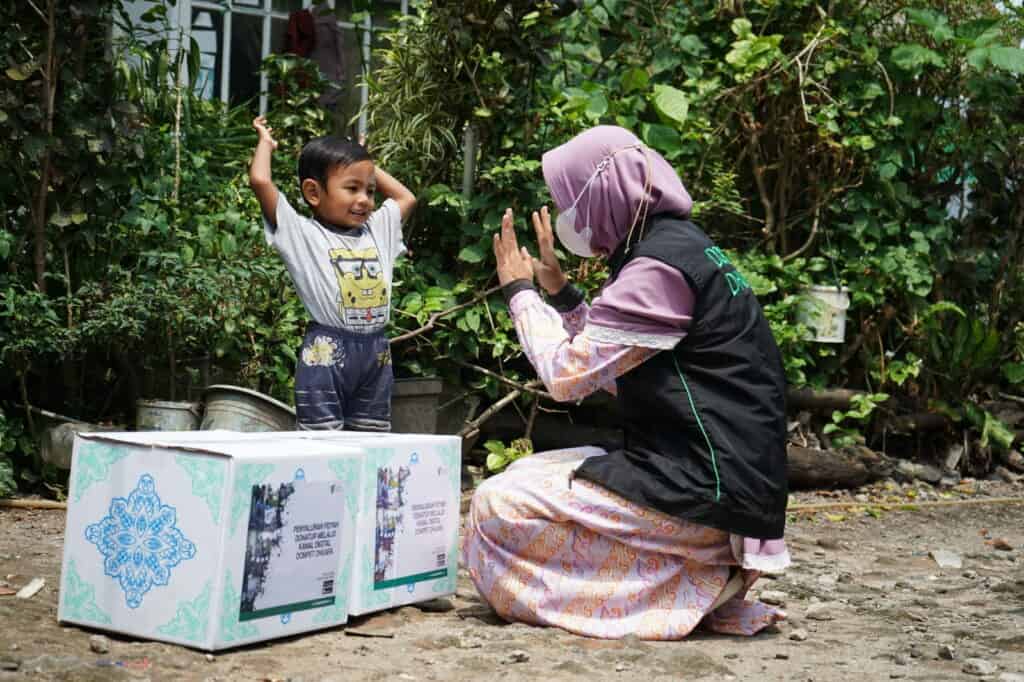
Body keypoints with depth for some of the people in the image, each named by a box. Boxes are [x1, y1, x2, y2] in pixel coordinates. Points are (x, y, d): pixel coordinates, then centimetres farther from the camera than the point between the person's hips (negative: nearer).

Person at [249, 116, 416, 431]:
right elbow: (260, 181, -10)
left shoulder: (377, 230, 15)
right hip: (326, 353, -6)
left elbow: (406, 198, 32)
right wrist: (265, 143, 7)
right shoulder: (303, 234, -3)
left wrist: (368, 167, 27)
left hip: (376, 354, 6)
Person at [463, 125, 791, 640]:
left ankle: (692, 590, -11)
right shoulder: (678, 247, 15)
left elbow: (567, 376, -16)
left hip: (706, 493, -11)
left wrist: (520, 290, -1)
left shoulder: (659, 266, -17)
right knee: (528, 475, 20)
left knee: (499, 507, -13)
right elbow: (617, 374, 20)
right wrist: (559, 292, 19)